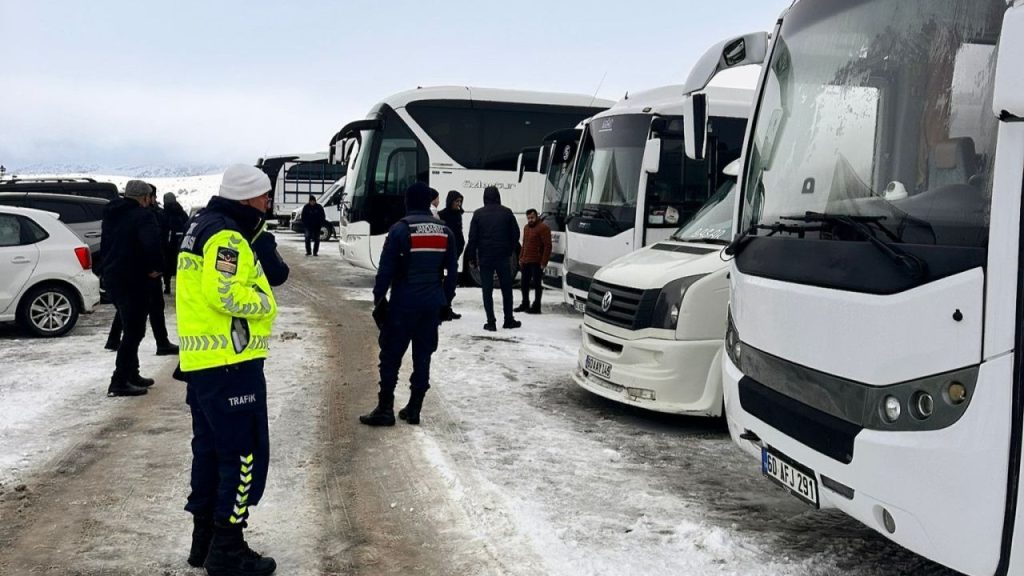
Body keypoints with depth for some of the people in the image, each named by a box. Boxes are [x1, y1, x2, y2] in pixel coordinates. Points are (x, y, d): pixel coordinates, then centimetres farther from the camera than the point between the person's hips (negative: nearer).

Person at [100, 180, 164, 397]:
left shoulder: (112, 215, 15)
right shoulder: (143, 216, -15)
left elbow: (106, 243, 23)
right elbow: (152, 244, -31)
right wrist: (156, 267, -17)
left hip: (112, 276, 9)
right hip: (133, 280, -9)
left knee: (132, 328, 20)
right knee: (134, 331, -4)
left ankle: (131, 375, 27)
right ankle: (120, 382, -5)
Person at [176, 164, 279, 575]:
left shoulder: (205, 225, 17)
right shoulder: (227, 235, -16)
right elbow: (224, 294, -27)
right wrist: (263, 302, -11)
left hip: (202, 360, 11)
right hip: (230, 362, -11)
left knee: (210, 449, 17)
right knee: (244, 454, -3)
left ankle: (205, 540, 27)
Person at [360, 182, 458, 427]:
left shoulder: (400, 229, -9)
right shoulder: (445, 232, 6)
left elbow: (386, 269, -10)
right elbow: (452, 270, 10)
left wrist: (379, 299, -2)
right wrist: (446, 302, 18)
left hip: (403, 303, -4)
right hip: (433, 304, 5)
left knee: (391, 355, 2)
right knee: (423, 356, 10)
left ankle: (385, 409, 2)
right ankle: (414, 409, 14)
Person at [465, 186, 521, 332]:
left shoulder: (478, 214, -1)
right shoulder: (506, 212, 0)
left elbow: (472, 238, -3)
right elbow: (516, 234, 2)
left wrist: (472, 258, 3)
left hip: (485, 258, 0)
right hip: (504, 257, 1)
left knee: (487, 290, 3)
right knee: (506, 289, 11)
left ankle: (491, 322, -1)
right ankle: (508, 320, 15)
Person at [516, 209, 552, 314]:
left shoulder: (543, 228, -11)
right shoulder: (526, 227, 16)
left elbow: (547, 246, -16)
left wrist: (544, 262, -19)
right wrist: (520, 258, 17)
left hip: (536, 262, -8)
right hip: (525, 261, 8)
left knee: (537, 284, -2)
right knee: (524, 284, 14)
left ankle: (536, 307, 4)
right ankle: (525, 304, 26)